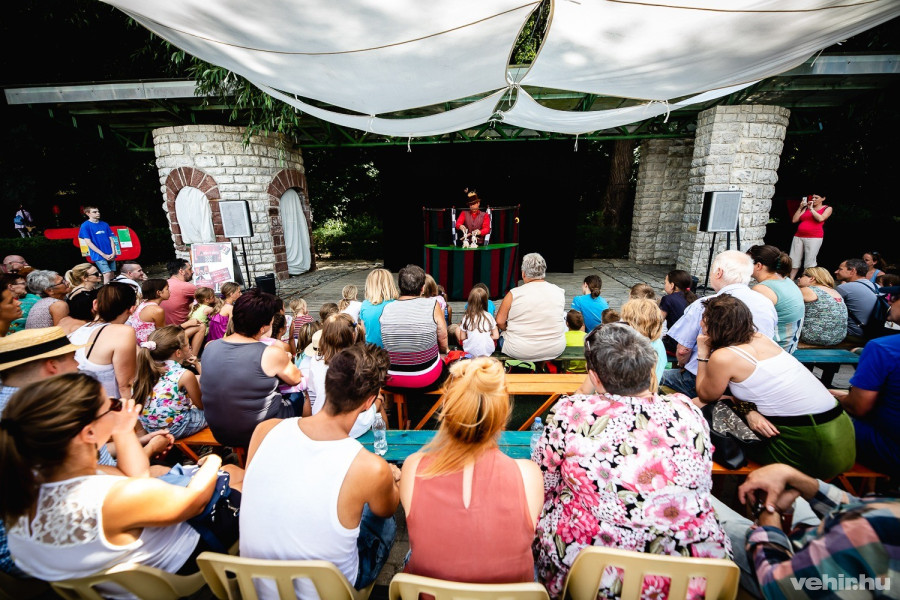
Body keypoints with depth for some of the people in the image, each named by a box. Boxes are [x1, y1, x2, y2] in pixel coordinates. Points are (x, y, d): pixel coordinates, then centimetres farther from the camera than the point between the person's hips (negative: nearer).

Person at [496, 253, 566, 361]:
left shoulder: (513, 294, -14)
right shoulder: (559, 292, -3)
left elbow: (500, 322, -7)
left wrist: (509, 331, 13)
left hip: (520, 352, -3)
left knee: (502, 335, 22)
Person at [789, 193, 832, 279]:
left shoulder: (827, 208, 10)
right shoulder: (806, 208, 18)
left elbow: (820, 218, -10)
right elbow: (794, 220, 11)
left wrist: (811, 208, -3)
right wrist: (800, 207, 6)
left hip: (814, 238, -4)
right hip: (798, 237, 4)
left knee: (810, 262, -9)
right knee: (793, 261, -1)